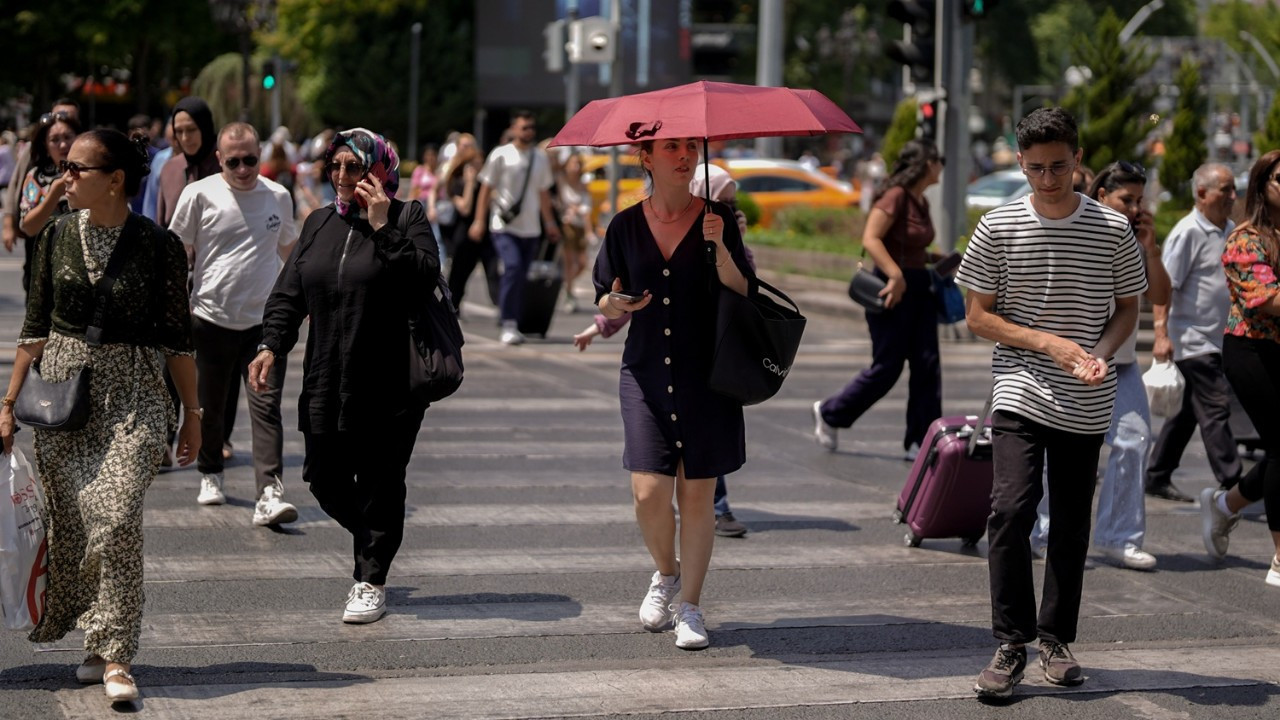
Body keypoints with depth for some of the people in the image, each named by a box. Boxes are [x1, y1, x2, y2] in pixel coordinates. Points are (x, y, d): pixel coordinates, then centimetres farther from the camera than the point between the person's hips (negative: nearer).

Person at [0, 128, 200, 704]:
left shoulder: (158, 247, -5)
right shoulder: (56, 237, 5)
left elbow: (177, 338, 2)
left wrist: (192, 412, 4)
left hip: (133, 396, -4)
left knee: (116, 519, -17)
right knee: (70, 524, 4)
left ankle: (115, 657, -11)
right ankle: (100, 642, 23)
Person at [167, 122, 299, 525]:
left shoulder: (278, 197, 6)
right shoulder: (200, 195, -3)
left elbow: (289, 248, 22)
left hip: (264, 321, 1)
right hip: (212, 320, -1)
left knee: (266, 408, -10)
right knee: (211, 406, 12)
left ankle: (269, 496, -17)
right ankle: (210, 476, 34)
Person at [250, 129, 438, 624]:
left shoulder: (407, 218, -3)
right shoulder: (319, 224, 13)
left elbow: (424, 276, -19)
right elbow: (288, 293, 12)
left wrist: (382, 227, -21)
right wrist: (271, 344, -2)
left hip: (389, 385, -5)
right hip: (326, 383, 5)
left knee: (379, 484, 1)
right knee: (324, 477, 7)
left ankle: (371, 581, 13)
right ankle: (372, 541, 33)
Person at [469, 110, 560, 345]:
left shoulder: (540, 159, 12)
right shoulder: (501, 155, -2)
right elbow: (486, 188, 0)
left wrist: (549, 223, 19)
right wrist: (479, 221, -5)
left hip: (530, 228, 5)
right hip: (504, 226, -5)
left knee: (520, 276, 5)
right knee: (513, 267, -21)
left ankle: (511, 324, 13)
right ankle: (508, 325, -19)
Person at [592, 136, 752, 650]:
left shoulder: (716, 220, 0)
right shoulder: (626, 226, 5)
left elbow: (742, 295, -8)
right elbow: (606, 307, 13)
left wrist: (719, 247, -22)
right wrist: (615, 305, -9)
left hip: (706, 375, -1)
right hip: (646, 372, 1)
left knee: (697, 491, 2)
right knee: (649, 491, -7)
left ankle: (690, 607, 14)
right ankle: (665, 574, 23)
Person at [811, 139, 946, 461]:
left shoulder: (921, 202, 12)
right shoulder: (896, 196, -15)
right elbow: (870, 239, -22)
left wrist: (934, 259, 8)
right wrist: (896, 276, -27)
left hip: (918, 287, 8)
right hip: (894, 289, -8)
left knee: (927, 365, 3)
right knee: (887, 367, -2)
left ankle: (920, 442, 7)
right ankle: (829, 413, 17)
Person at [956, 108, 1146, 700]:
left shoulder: (1113, 229, 1)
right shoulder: (999, 228, -2)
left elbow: (1128, 308, 11)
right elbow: (977, 317, 1)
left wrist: (1102, 350, -10)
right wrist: (1050, 343, -11)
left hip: (1086, 405, 2)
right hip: (1020, 392, -2)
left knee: (1071, 524, 8)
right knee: (1010, 508, -16)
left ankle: (1056, 639, 23)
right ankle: (1010, 645, -7)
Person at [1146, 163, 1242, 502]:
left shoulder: (1230, 230, 12)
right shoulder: (1188, 233, -13)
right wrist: (1162, 334, -23)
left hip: (1216, 341, 8)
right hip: (1192, 340, -8)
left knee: (1187, 411, 13)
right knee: (1216, 410, -10)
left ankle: (1157, 478, 22)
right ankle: (1233, 487, -11)